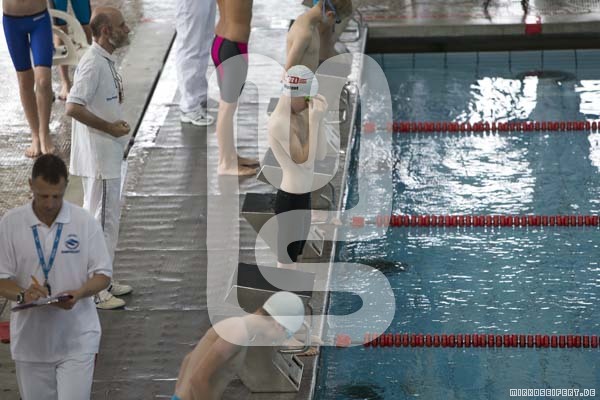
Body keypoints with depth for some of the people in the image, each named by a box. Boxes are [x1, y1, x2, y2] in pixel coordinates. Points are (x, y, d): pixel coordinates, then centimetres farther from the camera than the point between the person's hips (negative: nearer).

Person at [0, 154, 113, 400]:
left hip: (76, 338, -1)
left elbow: (103, 274, -1)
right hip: (31, 339, 1)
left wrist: (79, 293, -21)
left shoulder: (85, 222, -5)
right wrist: (21, 295, -23)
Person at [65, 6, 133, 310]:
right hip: (98, 159, -10)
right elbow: (73, 107, -28)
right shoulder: (93, 63, -21)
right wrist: (111, 128, -21)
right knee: (102, 221, -4)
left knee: (108, 218, 17)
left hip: (109, 156, 10)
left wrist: (117, 126, 10)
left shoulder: (106, 61, 11)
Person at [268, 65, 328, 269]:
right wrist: (314, 121, -22)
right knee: (286, 262, 1)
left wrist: (319, 119, -8)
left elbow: (320, 154, 2)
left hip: (302, 197, 9)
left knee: (293, 258, 20)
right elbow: (305, 160, -22)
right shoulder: (280, 122, -22)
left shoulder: (299, 115, 4)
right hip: (290, 199, -9)